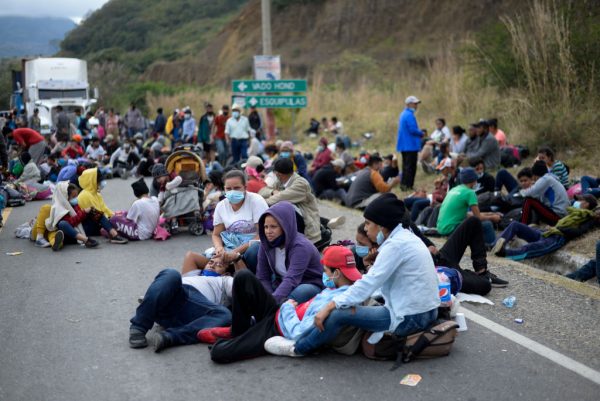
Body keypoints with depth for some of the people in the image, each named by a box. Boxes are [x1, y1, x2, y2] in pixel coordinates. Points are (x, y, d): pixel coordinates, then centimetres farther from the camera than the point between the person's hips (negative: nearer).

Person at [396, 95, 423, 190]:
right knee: (410, 166, -6)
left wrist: (419, 133, 14)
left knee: (406, 165, 14)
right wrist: (421, 133, -5)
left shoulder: (404, 114, 16)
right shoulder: (409, 115, -17)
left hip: (404, 145, 10)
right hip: (411, 145, -10)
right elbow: (413, 130, -23)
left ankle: (403, 185, 17)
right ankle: (408, 185, -6)